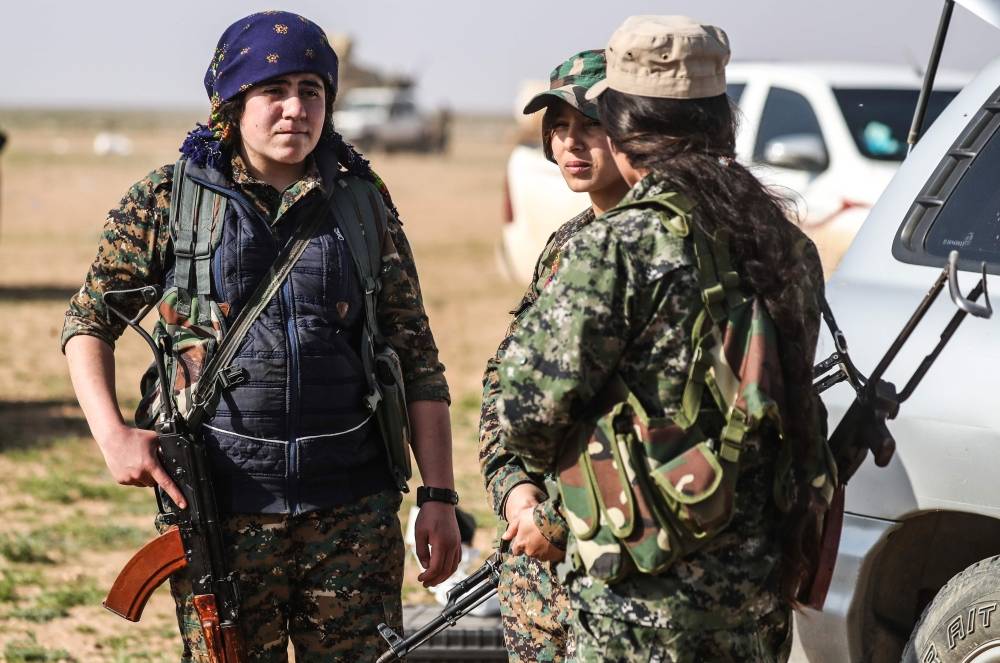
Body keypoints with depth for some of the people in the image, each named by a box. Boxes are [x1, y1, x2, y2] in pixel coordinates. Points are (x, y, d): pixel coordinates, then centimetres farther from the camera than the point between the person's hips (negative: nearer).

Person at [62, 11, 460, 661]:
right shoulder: (167, 200, 3)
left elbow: (416, 357, 8)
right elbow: (89, 321, 11)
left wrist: (440, 497, 3)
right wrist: (112, 434, -5)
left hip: (354, 508, 2)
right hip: (221, 507, -1)